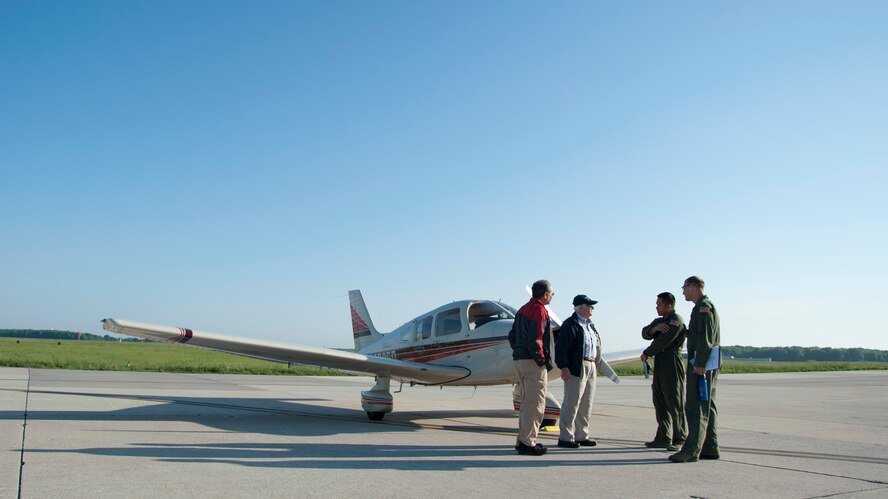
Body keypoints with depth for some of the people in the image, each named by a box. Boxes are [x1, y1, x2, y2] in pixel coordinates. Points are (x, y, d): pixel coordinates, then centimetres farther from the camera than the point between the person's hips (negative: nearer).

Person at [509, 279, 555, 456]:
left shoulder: (522, 310, 18)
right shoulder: (539, 310, -12)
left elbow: (512, 336, 18)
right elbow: (535, 339, -21)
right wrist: (543, 359, -13)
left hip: (519, 360, 10)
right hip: (534, 363, -10)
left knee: (526, 402, 16)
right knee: (535, 404, -5)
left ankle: (523, 439, 20)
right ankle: (527, 442, -4)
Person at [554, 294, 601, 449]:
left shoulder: (589, 324, 19)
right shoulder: (570, 324, -10)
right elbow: (561, 347, -15)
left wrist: (597, 364, 15)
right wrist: (564, 367, -21)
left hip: (591, 367, 9)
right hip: (577, 368, -9)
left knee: (586, 405, 13)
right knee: (572, 403, -6)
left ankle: (581, 435, 22)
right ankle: (565, 437, 0)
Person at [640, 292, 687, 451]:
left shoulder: (676, 320, -9)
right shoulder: (659, 321, 19)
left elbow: (663, 341, -15)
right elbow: (645, 333, 6)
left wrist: (646, 354, -3)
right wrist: (654, 328, -15)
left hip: (672, 365, -9)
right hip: (659, 366, 9)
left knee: (675, 404, -6)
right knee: (660, 403, 10)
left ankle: (679, 439, -1)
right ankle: (663, 438, 16)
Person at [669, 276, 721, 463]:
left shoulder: (703, 306, -10)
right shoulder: (704, 306, 21)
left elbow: (706, 336, -20)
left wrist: (700, 364, -24)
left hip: (701, 363, -11)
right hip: (706, 364, 11)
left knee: (696, 406, -12)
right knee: (707, 406, 11)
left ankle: (691, 450, -13)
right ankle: (710, 448, 16)